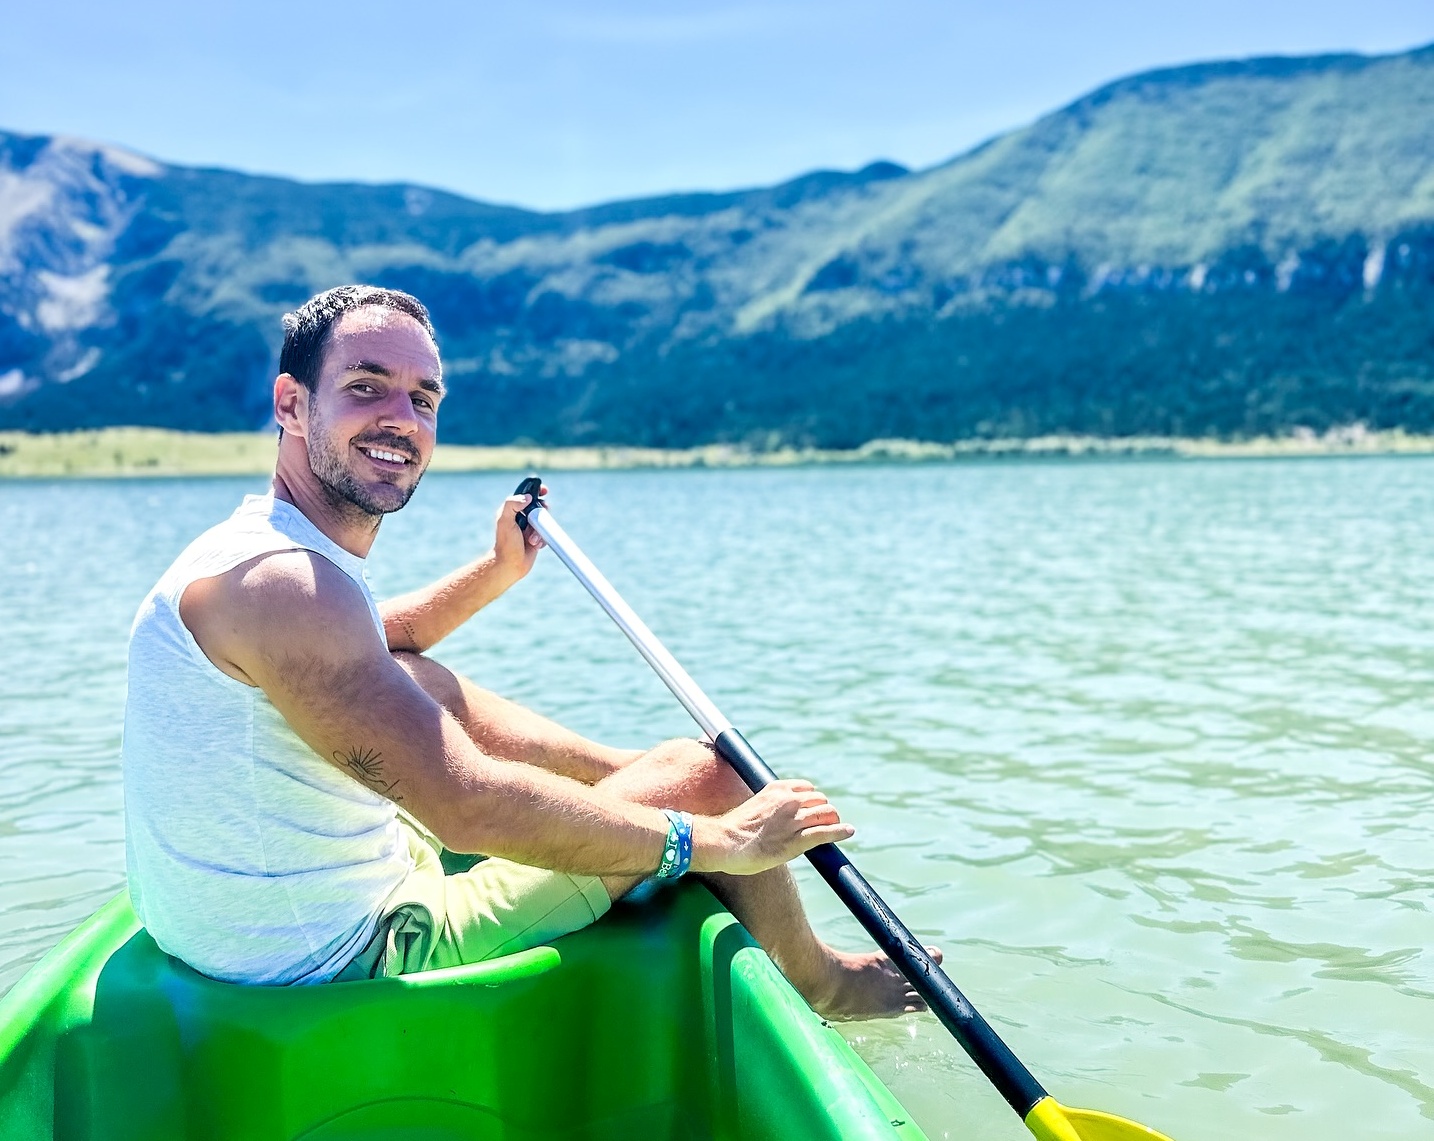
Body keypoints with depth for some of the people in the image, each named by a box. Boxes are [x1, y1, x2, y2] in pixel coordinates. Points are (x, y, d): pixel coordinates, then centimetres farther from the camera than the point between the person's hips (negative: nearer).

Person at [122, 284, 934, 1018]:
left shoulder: (268, 550, 6)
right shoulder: (276, 581, -26)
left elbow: (375, 649, 29)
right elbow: (470, 808, -32)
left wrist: (501, 570, 24)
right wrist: (717, 841, -22)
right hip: (343, 966, -10)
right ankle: (819, 984, 23)